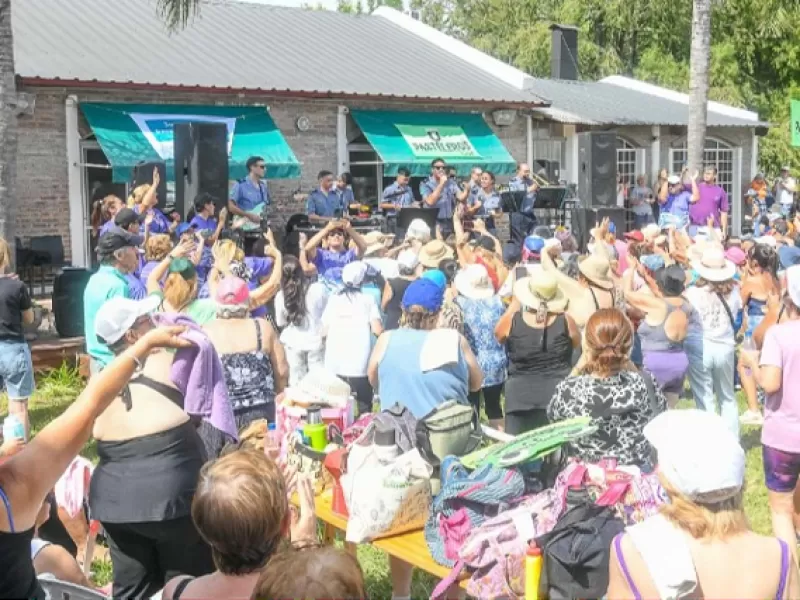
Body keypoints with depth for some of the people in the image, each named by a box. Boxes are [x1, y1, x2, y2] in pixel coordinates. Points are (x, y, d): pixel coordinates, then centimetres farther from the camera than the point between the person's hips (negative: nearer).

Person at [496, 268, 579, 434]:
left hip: (521, 395, -1)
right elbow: (577, 343, 13)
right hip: (560, 395, 1)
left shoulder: (512, 320, -10)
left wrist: (514, 305, 18)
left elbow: (498, 335, 13)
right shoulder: (565, 321, -8)